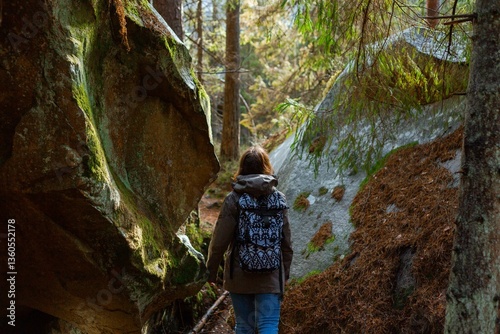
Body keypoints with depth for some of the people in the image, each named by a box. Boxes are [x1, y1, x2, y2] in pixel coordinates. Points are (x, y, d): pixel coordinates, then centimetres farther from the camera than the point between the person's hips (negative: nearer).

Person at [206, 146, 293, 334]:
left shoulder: (234, 199, -8)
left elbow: (219, 241, -8)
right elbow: (286, 241, 3)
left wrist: (211, 270, 6)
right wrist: (285, 272, 15)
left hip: (239, 275, 0)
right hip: (270, 276, 1)